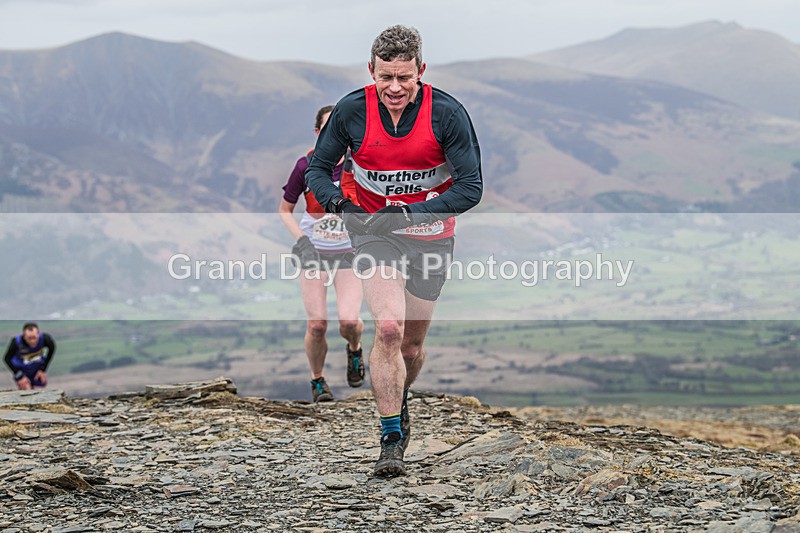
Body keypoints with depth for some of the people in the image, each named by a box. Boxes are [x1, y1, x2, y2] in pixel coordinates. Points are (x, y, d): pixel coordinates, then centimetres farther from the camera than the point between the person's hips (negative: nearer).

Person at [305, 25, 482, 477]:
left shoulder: (447, 113, -18)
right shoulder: (352, 110, -13)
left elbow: (471, 187, -18)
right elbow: (318, 167, 0)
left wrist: (408, 212, -29)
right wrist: (336, 199, -23)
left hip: (429, 233, 1)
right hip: (374, 230, -1)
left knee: (412, 344, 10)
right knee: (389, 328, -20)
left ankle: (399, 404, 43)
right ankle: (392, 439, -13)